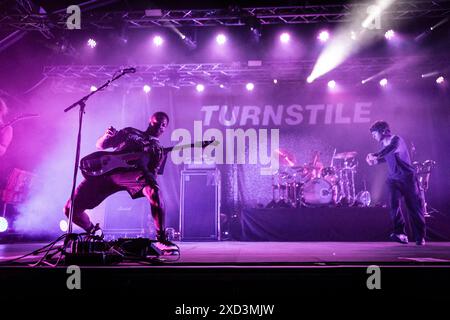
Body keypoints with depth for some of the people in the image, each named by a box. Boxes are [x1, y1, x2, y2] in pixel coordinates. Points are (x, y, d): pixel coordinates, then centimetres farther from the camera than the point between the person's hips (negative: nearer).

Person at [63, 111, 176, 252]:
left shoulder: (159, 150, 22)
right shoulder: (130, 132, 28)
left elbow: (153, 172, 3)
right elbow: (101, 145, 26)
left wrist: (148, 175, -23)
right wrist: (106, 136, 1)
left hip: (132, 175, -3)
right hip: (105, 172, 3)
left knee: (153, 190, -38)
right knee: (70, 208, -6)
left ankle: (161, 239, -26)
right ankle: (94, 231, 26)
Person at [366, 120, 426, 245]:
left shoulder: (396, 139, -15)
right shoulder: (383, 144, 7)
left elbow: (392, 148, -38)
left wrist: (375, 155, -49)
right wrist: (376, 161, 9)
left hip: (407, 178, -6)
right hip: (393, 179, 6)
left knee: (414, 207, 1)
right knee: (394, 205, -13)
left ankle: (420, 237, 12)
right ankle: (401, 234, -13)